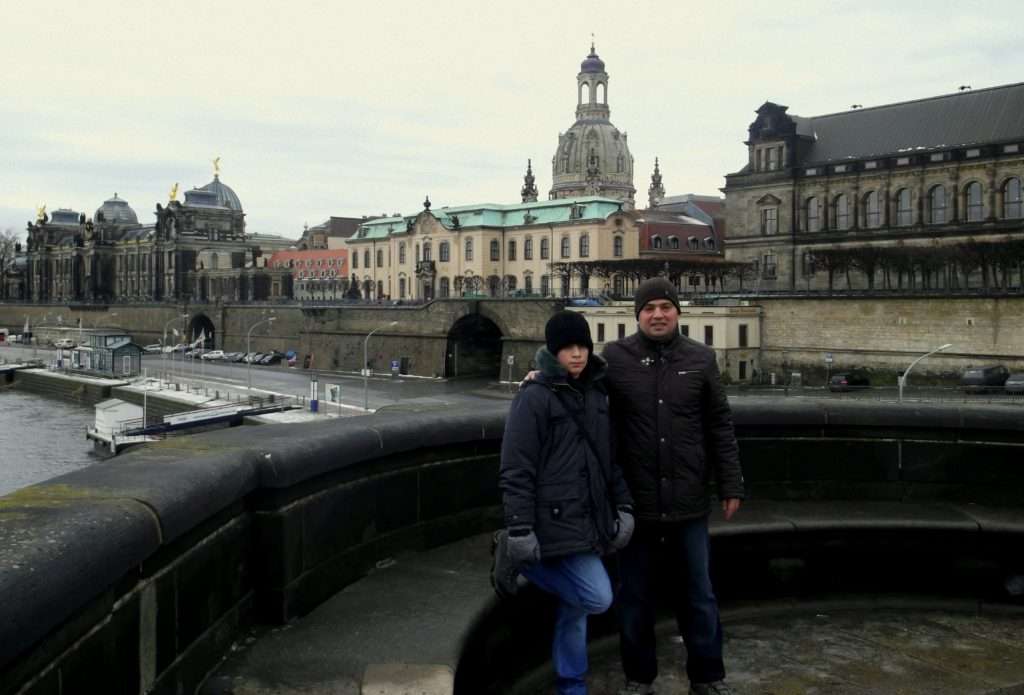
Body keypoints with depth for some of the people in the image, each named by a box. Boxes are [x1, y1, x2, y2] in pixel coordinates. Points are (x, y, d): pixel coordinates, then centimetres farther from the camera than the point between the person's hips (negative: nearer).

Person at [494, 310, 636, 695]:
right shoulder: (534, 398, -11)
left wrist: (623, 505, 11)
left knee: (574, 604, 13)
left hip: (585, 520, 7)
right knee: (597, 598, -13)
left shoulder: (596, 394, 11)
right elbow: (516, 470, -14)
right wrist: (519, 534, -18)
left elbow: (609, 458, 18)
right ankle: (517, 560, 4)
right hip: (554, 522, -7)